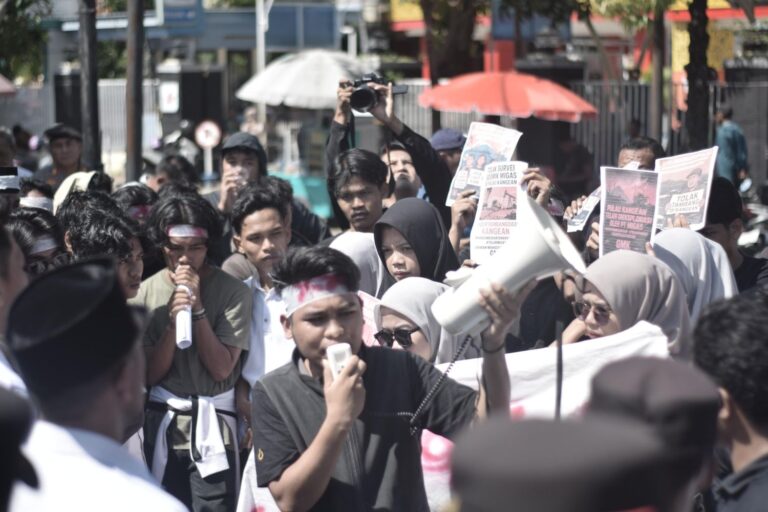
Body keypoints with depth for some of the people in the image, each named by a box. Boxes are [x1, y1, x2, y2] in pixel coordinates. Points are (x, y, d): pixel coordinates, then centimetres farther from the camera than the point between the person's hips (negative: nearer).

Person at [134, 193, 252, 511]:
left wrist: (197, 308, -15)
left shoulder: (233, 291, -6)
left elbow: (222, 368, -10)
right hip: (163, 424, 3)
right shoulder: (145, 293, 2)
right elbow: (150, 374, -1)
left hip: (214, 425, -2)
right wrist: (172, 321, -16)